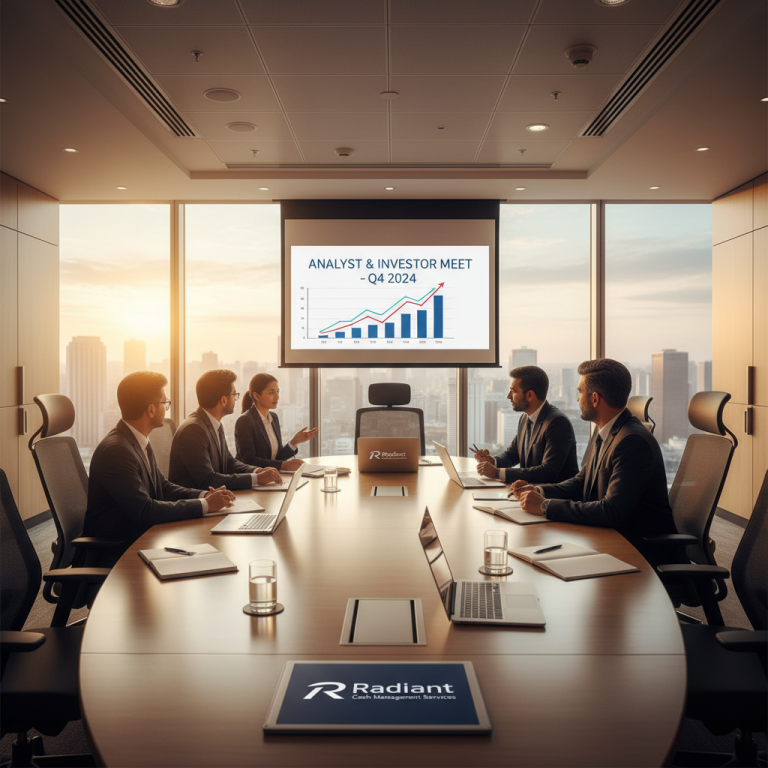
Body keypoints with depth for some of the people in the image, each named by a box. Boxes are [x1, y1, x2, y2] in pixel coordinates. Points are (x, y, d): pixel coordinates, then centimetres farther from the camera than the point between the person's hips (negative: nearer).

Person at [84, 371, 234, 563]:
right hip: (114, 552, -8)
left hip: (140, 537, 8)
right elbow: (144, 511, -26)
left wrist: (205, 495, -4)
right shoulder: (115, 450, -23)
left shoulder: (140, 443, 6)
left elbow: (163, 487, 12)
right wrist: (204, 505, -21)